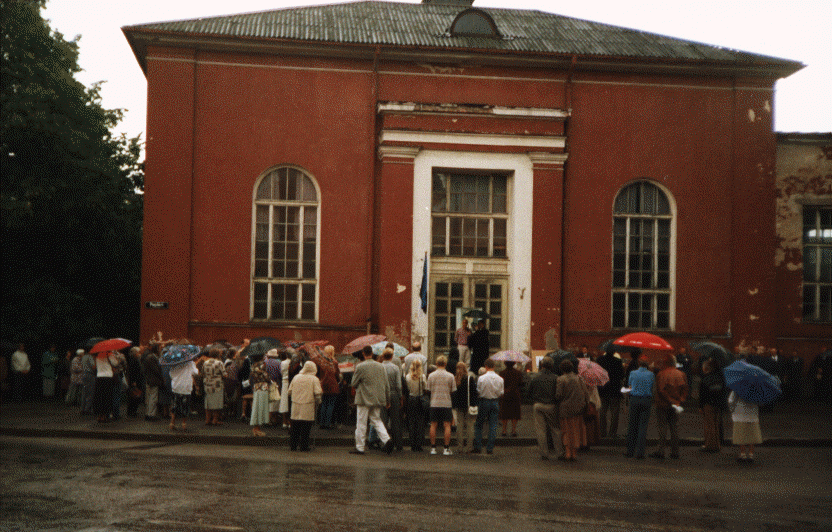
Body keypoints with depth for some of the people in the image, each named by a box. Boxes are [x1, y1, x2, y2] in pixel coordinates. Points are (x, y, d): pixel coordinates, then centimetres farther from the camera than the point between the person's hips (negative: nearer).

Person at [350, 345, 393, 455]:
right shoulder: (380, 366, 3)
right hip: (378, 400, 5)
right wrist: (387, 400, 15)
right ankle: (386, 439, -5)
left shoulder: (360, 367, -11)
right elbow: (387, 385, 7)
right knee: (377, 420, 15)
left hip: (364, 400, -5)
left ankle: (360, 447, 9)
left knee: (361, 423, 4)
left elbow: (354, 384, -4)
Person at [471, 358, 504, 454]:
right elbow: (501, 393, 3)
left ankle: (478, 447, 6)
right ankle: (490, 448, 6)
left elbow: (478, 392, -7)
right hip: (495, 402, 3)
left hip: (484, 401, -3)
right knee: (493, 426, 7)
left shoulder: (481, 378, -12)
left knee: (478, 425, 8)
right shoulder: (500, 379, -3)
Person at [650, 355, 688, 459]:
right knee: (674, 428, 9)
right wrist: (680, 402, 0)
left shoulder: (661, 374, -9)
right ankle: (675, 451, 10)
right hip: (675, 405, 4)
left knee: (662, 428, -2)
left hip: (663, 405, -4)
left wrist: (671, 402, -11)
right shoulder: (681, 374, 6)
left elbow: (661, 390, -15)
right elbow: (685, 390, 5)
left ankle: (661, 450, -5)